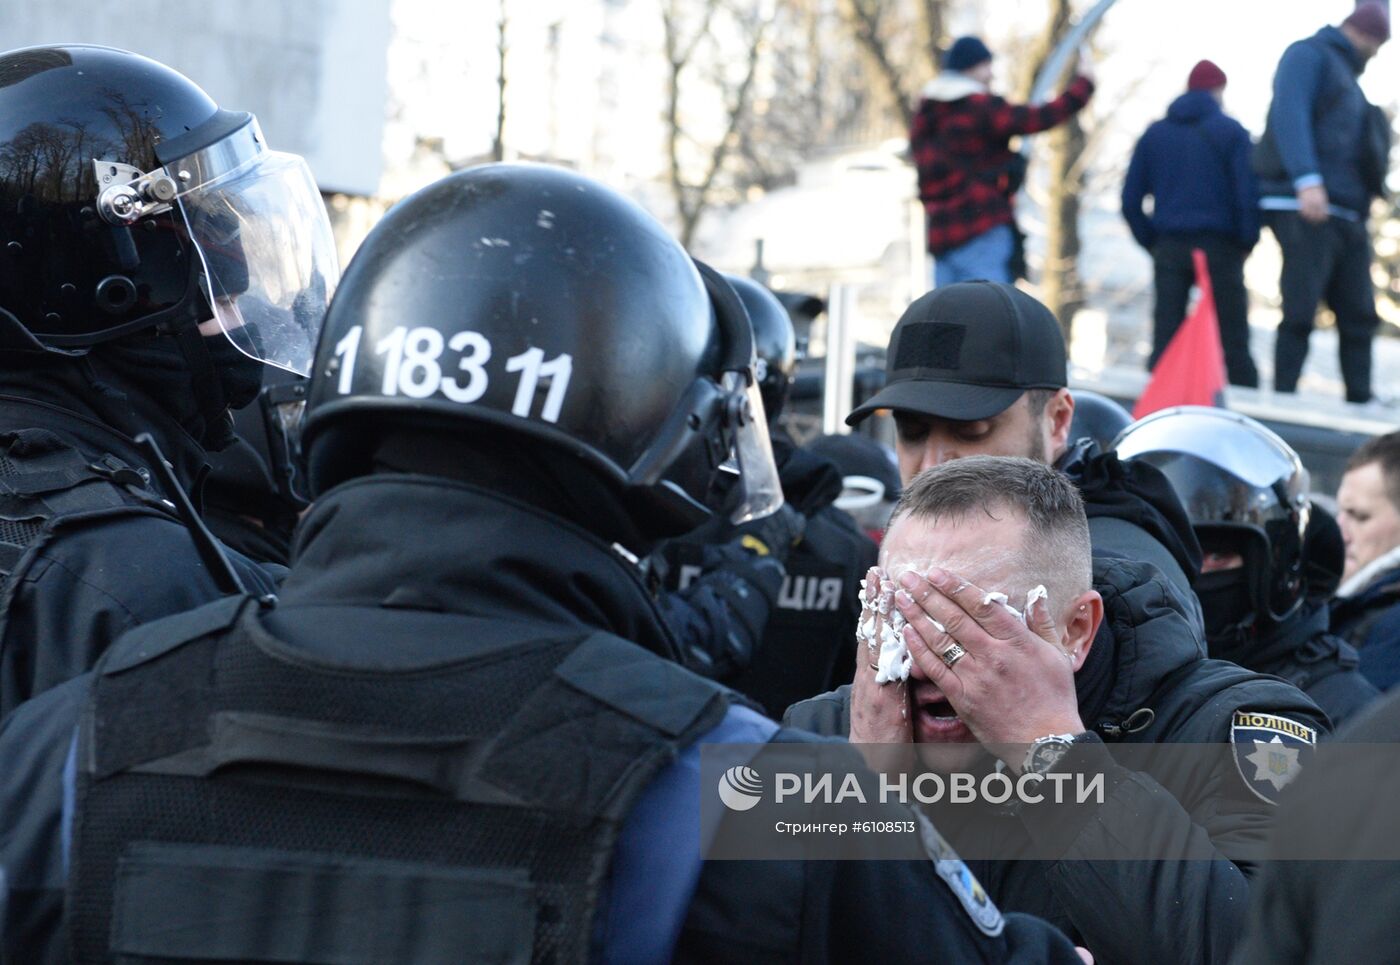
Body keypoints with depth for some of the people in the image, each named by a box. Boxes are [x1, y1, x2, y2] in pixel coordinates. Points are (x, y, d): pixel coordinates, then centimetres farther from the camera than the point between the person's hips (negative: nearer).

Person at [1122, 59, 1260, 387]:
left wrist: (1151, 242, 11)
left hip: (1168, 249, 3)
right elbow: (1249, 194, -8)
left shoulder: (1154, 134, 11)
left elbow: (1130, 200, 9)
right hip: (1219, 247, -3)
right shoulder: (1232, 132, 0)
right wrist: (1247, 243, 3)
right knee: (1234, 341, 0)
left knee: (1164, 339, 4)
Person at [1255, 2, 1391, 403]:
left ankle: (1361, 404, 3)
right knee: (1300, 313, -13)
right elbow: (1289, 115, -14)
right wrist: (1307, 180, -25)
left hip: (1346, 215, 9)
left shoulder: (1346, 76, 29)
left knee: (1359, 316, 2)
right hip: (1303, 207, -9)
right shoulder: (1308, 55, 2)